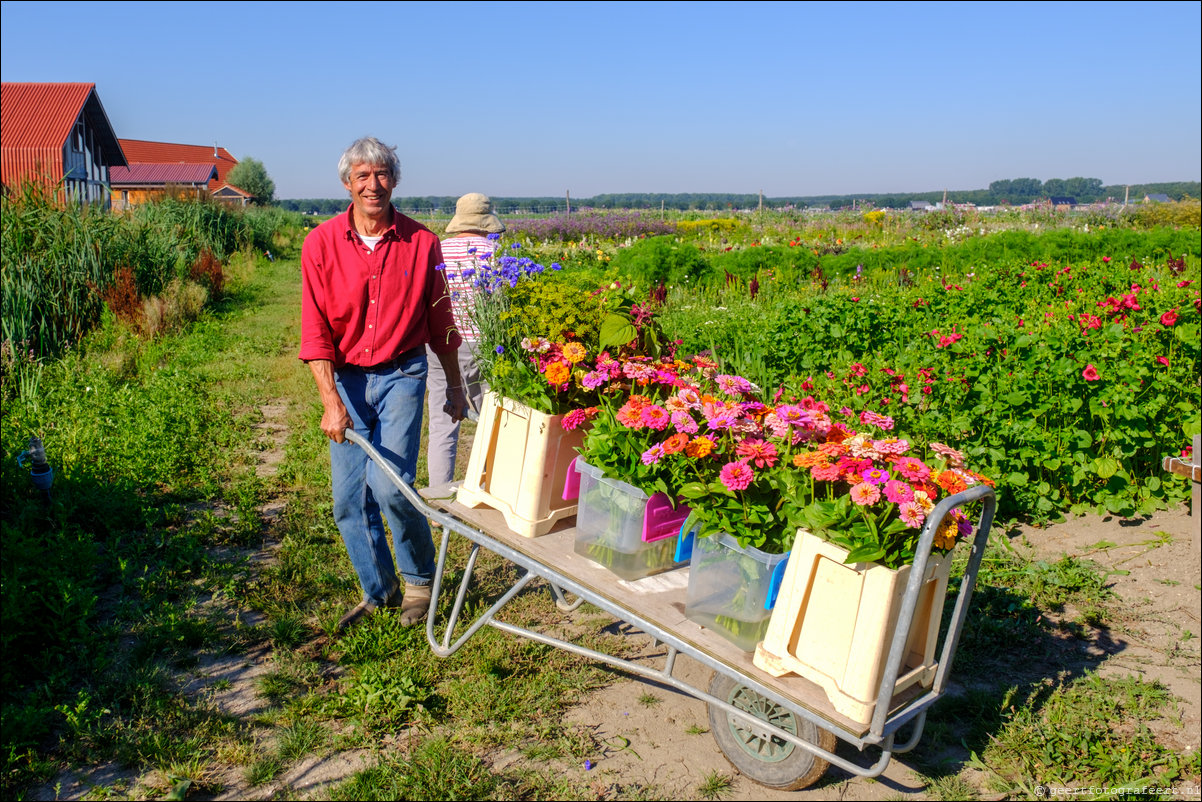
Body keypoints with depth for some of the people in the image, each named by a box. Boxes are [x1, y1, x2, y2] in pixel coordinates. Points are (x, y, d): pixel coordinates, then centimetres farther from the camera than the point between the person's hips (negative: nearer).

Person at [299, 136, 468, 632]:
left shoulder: (421, 243, -5)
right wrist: (331, 400, -17)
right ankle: (378, 592, 25)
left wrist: (455, 386, 13)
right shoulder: (322, 243, -5)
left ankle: (419, 580, 11)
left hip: (401, 375, -2)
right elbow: (316, 331, -7)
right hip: (345, 379, 2)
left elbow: (440, 321, 6)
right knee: (348, 500, 5)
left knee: (390, 485, -15)